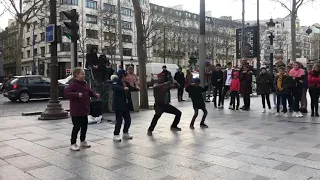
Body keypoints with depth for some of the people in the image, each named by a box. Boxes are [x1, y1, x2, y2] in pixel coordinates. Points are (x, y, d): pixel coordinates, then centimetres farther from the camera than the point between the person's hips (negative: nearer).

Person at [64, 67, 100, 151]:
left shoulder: (84, 84, 12)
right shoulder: (73, 84, -15)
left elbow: (90, 92, 23)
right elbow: (66, 93, -25)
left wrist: (95, 95, 4)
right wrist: (77, 95, -34)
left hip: (84, 110, 8)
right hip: (76, 111, -8)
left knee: (84, 126, 16)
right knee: (77, 127, -3)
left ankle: (83, 141, 33)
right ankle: (73, 144, 10)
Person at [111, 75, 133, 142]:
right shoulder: (116, 80, -7)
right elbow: (114, 87, -25)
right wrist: (123, 88, -36)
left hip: (125, 105, 8)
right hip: (118, 105, -8)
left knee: (128, 119, 9)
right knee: (119, 120, -7)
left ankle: (125, 134, 25)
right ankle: (116, 135, 6)